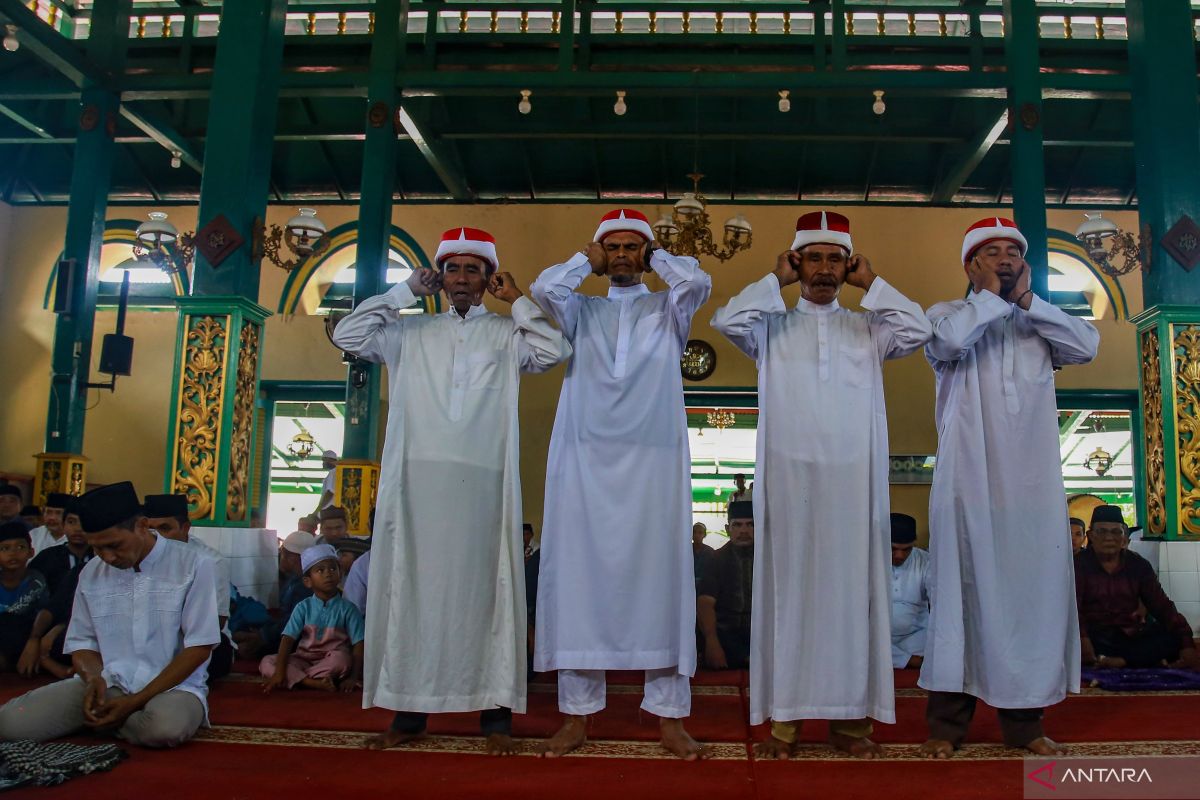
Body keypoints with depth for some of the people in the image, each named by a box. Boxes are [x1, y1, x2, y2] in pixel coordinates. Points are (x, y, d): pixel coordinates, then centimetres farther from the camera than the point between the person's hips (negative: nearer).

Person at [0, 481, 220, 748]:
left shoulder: (193, 565, -8)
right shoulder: (91, 573, 7)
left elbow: (199, 646, -10)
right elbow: (82, 643, 13)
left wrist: (137, 701, -16)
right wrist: (94, 678, -11)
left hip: (172, 687, -3)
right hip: (106, 685, 3)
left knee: (166, 727, -38)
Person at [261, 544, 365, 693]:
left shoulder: (347, 608, -3)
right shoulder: (303, 607, 2)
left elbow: (358, 645, -8)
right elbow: (288, 639, -6)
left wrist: (353, 678, -20)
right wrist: (279, 672, -20)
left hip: (331, 662, -2)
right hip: (304, 660, 3)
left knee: (341, 658, -36)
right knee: (267, 662, -21)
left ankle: (296, 679, -23)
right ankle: (315, 683, -33)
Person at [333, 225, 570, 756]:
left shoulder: (507, 333, 12)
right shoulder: (411, 332, 17)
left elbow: (555, 351, -3)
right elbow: (347, 336, 10)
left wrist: (516, 299, 6)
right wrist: (405, 291, 12)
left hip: (483, 481, -2)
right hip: (418, 478, 2)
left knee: (484, 587, -2)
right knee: (413, 587, 3)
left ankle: (496, 715, 4)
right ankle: (409, 711, 12)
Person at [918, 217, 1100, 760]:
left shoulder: (1041, 324, 18)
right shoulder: (950, 313, 8)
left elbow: (1087, 346, -1)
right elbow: (948, 339, -15)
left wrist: (1028, 300, -2)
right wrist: (992, 297, -2)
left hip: (1033, 481, 4)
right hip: (969, 480, -3)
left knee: (1033, 590, 4)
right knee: (962, 590, -2)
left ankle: (1024, 719, 15)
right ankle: (947, 721, 5)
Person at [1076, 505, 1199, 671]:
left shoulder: (1138, 565, 10)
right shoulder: (1079, 564, -1)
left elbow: (1161, 605, 2)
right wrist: (1082, 639, -36)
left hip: (1132, 635, 4)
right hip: (1096, 636, -3)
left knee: (1173, 638, -21)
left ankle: (1118, 661, -29)